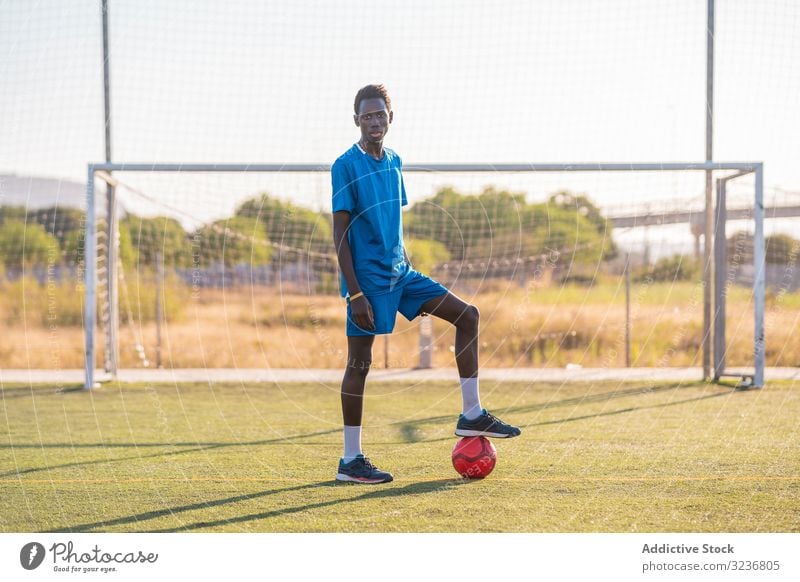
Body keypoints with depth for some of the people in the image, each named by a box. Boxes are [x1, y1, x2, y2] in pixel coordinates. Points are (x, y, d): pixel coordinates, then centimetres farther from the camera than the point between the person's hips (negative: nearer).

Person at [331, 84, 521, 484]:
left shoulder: (394, 162, 11)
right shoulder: (346, 165, -12)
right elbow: (340, 233, -14)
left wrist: (409, 273, 18)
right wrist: (354, 294, -18)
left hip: (398, 273, 8)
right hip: (367, 278, -8)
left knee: (466, 315, 3)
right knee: (360, 362, -3)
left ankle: (472, 415, 7)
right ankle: (350, 460, 5)